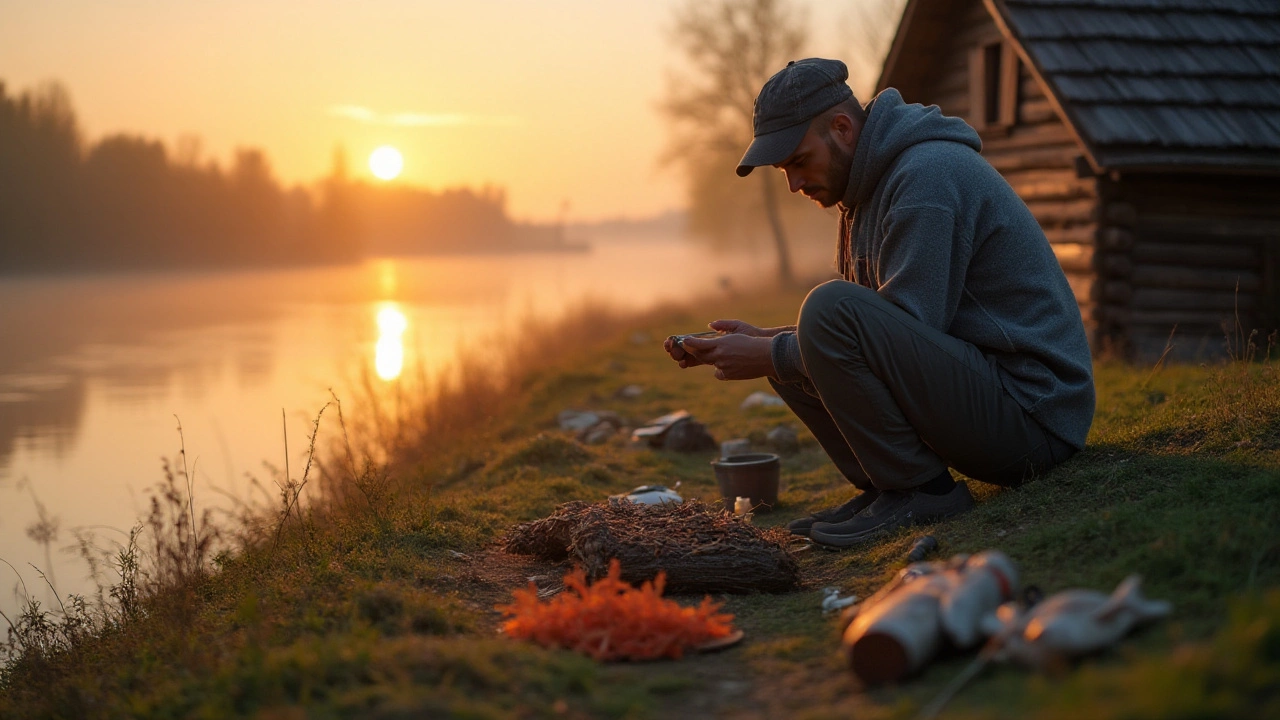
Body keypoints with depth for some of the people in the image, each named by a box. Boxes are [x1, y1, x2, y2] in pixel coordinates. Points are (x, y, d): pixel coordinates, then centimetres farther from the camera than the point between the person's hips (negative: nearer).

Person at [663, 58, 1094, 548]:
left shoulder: (927, 177, -17)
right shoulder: (868, 186, 14)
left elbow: (908, 332, -23)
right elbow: (872, 330, 17)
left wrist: (773, 356, -15)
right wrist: (765, 341, 2)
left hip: (1030, 413, -10)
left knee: (830, 307, -25)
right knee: (790, 353, 8)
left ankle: (921, 490, -15)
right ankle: (885, 487, 3)